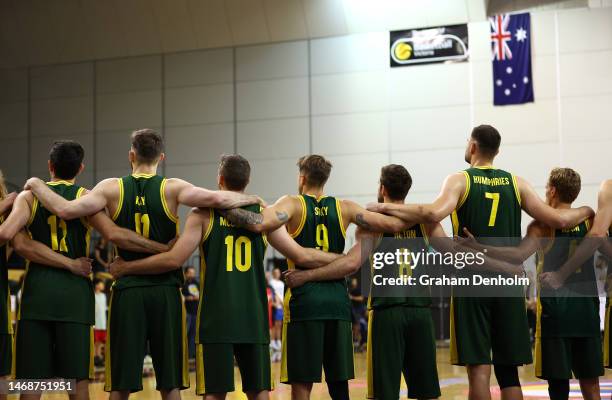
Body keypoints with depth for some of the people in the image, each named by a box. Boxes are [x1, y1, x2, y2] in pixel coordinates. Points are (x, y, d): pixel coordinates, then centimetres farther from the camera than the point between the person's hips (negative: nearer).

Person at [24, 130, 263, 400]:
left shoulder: (112, 188, -1)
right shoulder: (172, 188, -3)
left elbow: (65, 210, -10)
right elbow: (217, 199, -15)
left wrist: (36, 185, 6)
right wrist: (251, 199, 3)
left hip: (127, 290, 0)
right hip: (166, 291, 0)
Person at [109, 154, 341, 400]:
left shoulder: (204, 214, -2)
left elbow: (174, 259, -10)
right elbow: (303, 256, 3)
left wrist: (125, 267, 1)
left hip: (216, 317, -2)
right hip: (253, 316, 2)